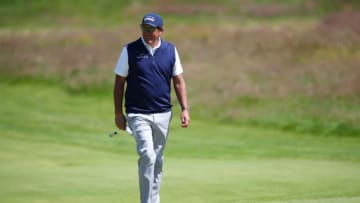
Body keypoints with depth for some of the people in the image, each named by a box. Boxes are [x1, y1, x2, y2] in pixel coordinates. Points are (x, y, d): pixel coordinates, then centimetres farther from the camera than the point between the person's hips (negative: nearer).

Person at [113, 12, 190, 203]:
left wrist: (185, 109, 1)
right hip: (138, 114, -4)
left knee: (157, 161, 11)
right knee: (147, 156, -19)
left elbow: (178, 81, 10)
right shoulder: (130, 50, -3)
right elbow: (119, 82, 1)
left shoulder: (170, 50, 5)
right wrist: (118, 113, -3)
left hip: (163, 115, 4)